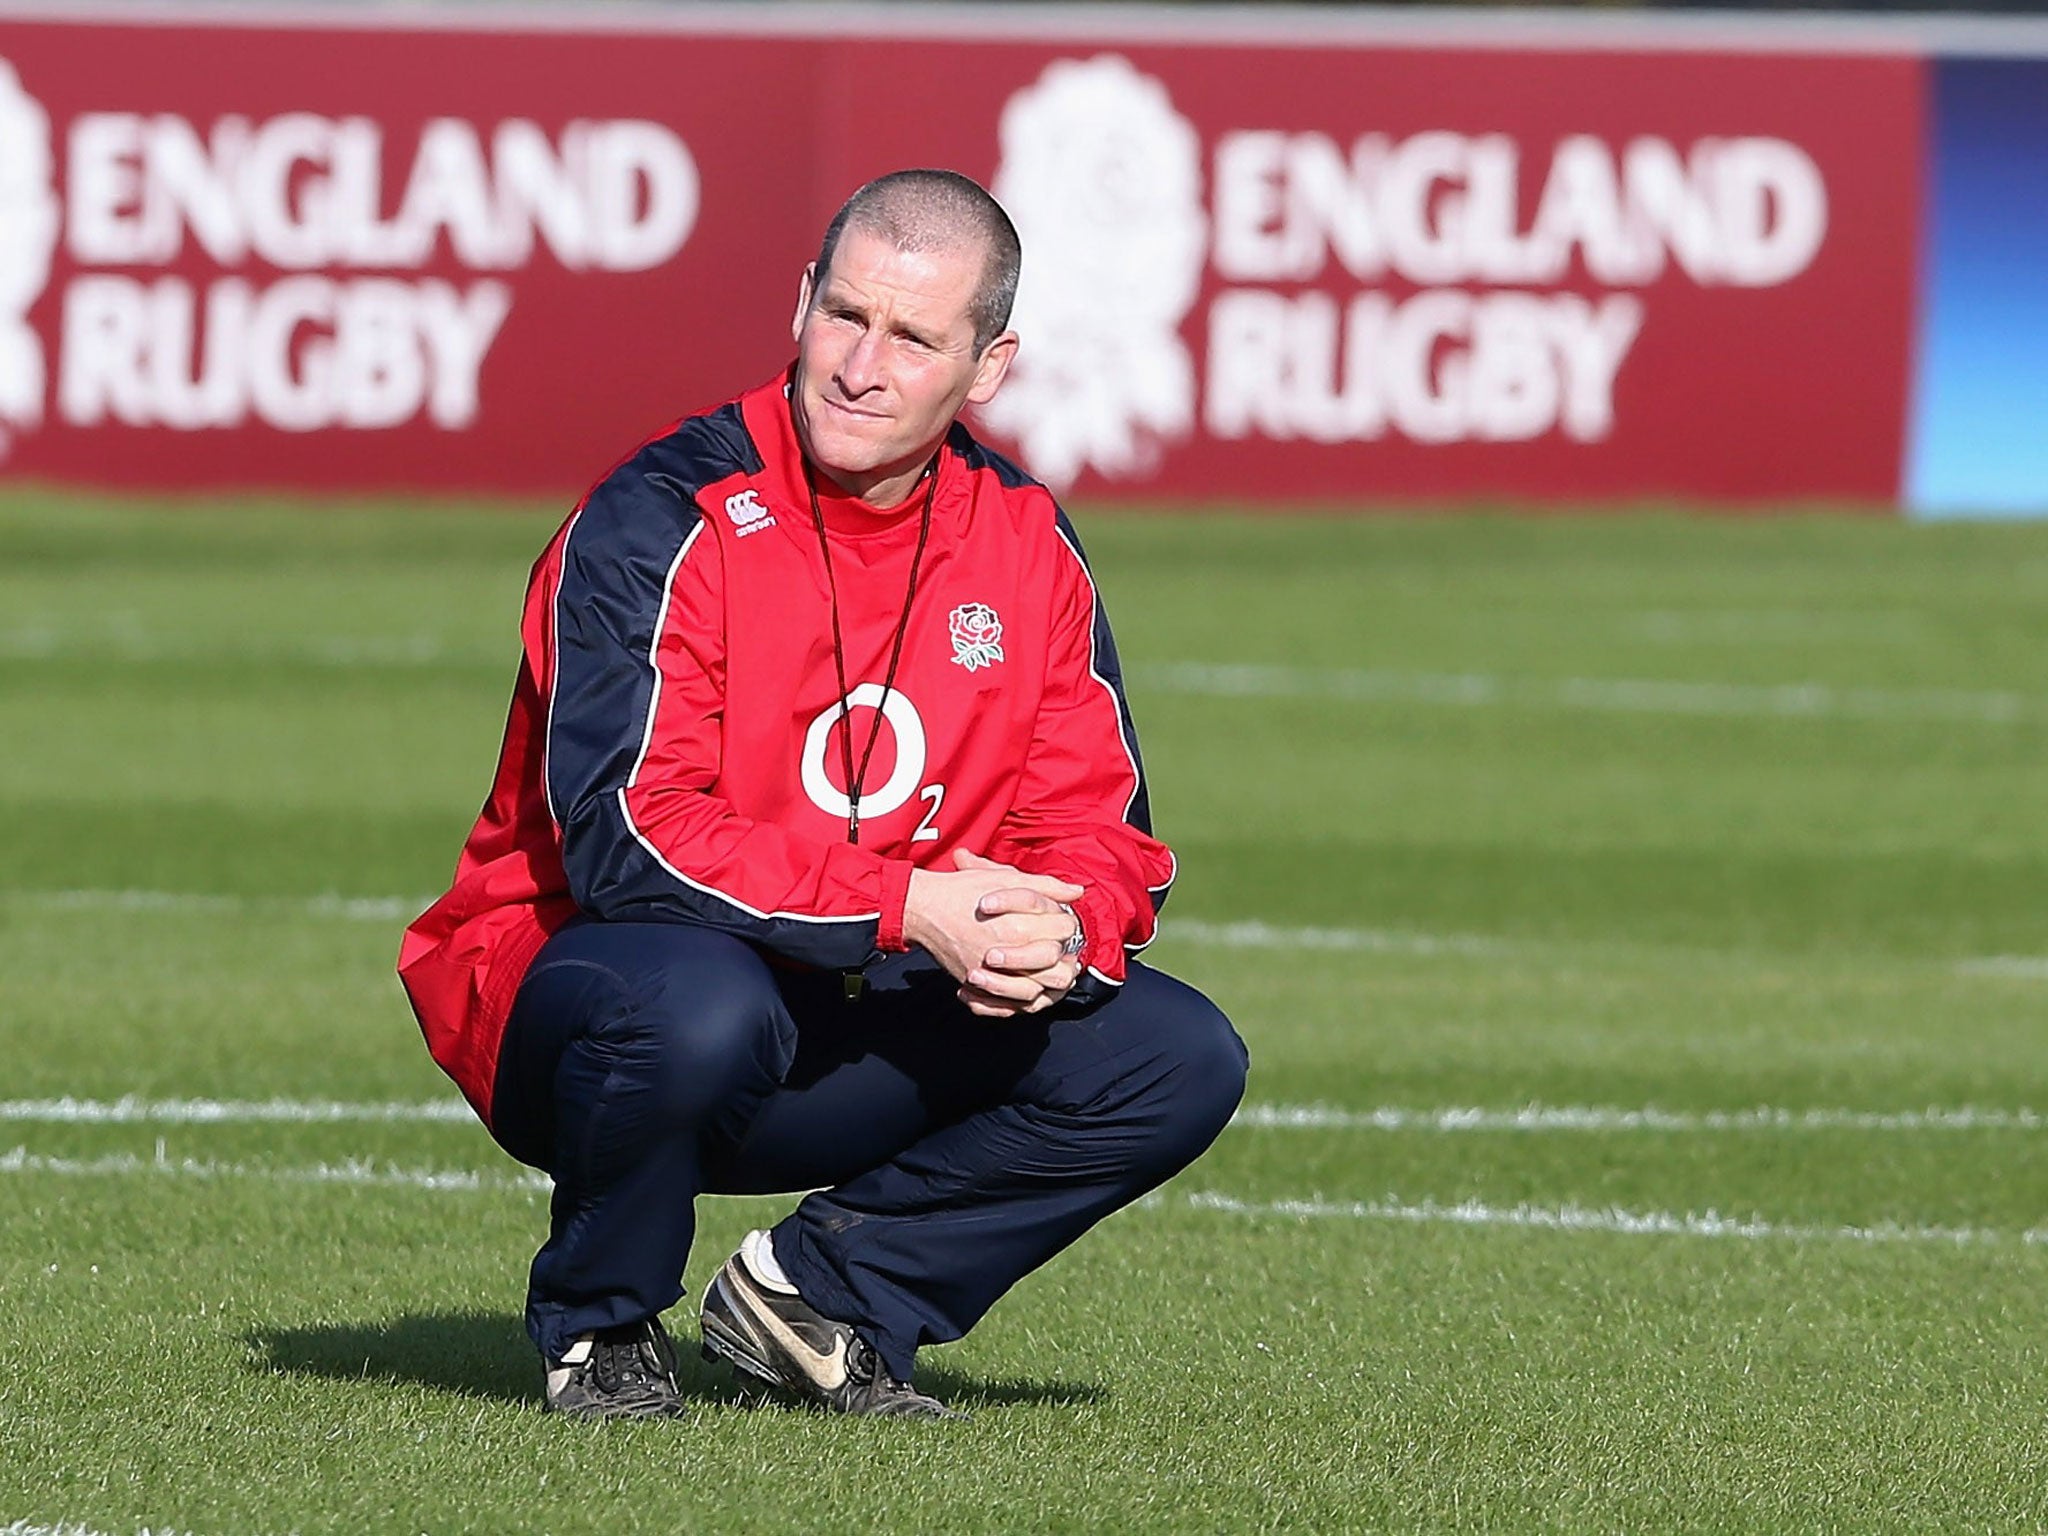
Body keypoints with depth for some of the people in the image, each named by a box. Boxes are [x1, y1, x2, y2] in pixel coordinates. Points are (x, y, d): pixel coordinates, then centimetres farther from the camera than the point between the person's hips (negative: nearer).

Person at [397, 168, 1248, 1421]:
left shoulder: (1024, 543, 2)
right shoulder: (664, 521, -17)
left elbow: (1100, 832, 2)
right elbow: (627, 838, -26)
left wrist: (1059, 933, -23)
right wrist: (908, 908, -32)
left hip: (864, 1040, 5)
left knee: (1182, 1063, -10)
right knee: (697, 1005, -40)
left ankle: (822, 1291, 4)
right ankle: (600, 1326, -8)